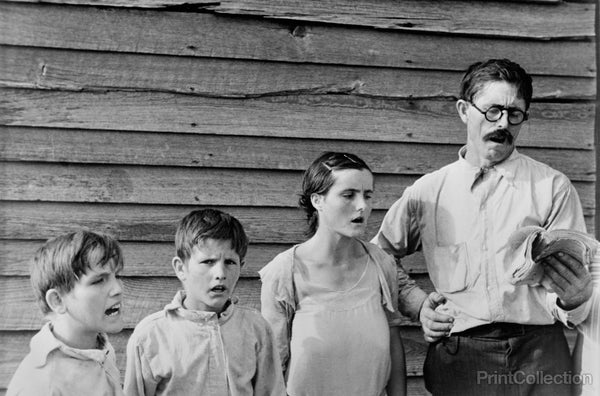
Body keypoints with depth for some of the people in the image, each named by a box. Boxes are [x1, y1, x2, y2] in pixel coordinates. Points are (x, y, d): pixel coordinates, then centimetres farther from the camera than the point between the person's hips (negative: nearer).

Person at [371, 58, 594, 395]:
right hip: (458, 360, 1)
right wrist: (417, 306, 4)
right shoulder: (427, 192, 6)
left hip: (539, 356, 0)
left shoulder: (553, 187, 2)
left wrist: (573, 298, -23)